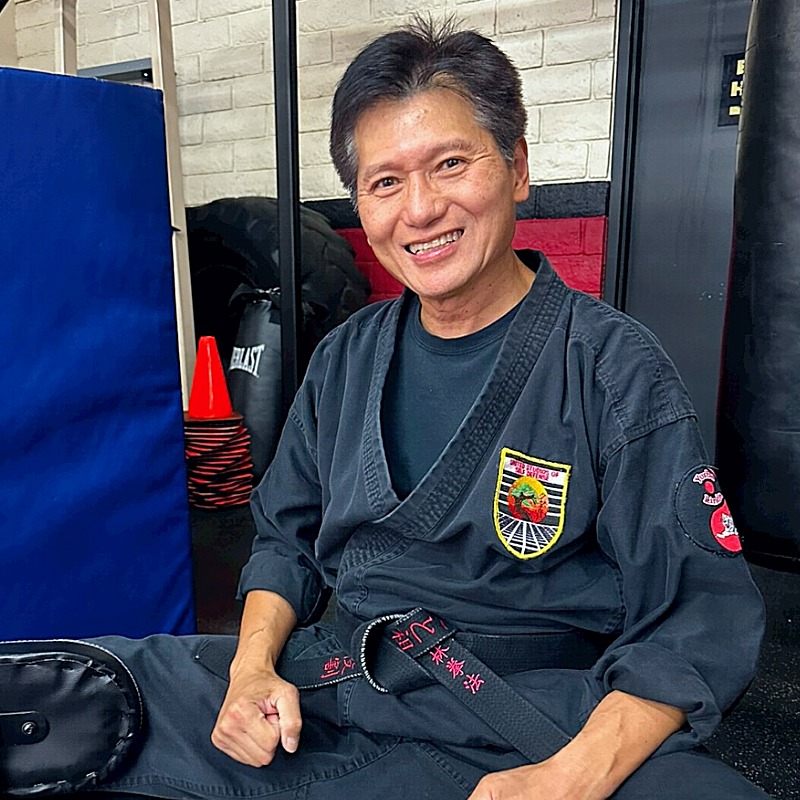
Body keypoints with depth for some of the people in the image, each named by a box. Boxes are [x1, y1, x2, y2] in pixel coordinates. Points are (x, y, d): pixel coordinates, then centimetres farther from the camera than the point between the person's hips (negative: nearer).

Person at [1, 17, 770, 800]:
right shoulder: (347, 357, 5)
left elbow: (697, 615, -10)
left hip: (536, 727, -2)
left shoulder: (615, 367, -9)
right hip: (334, 684, 3)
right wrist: (253, 665, -3)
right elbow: (288, 537, 13)